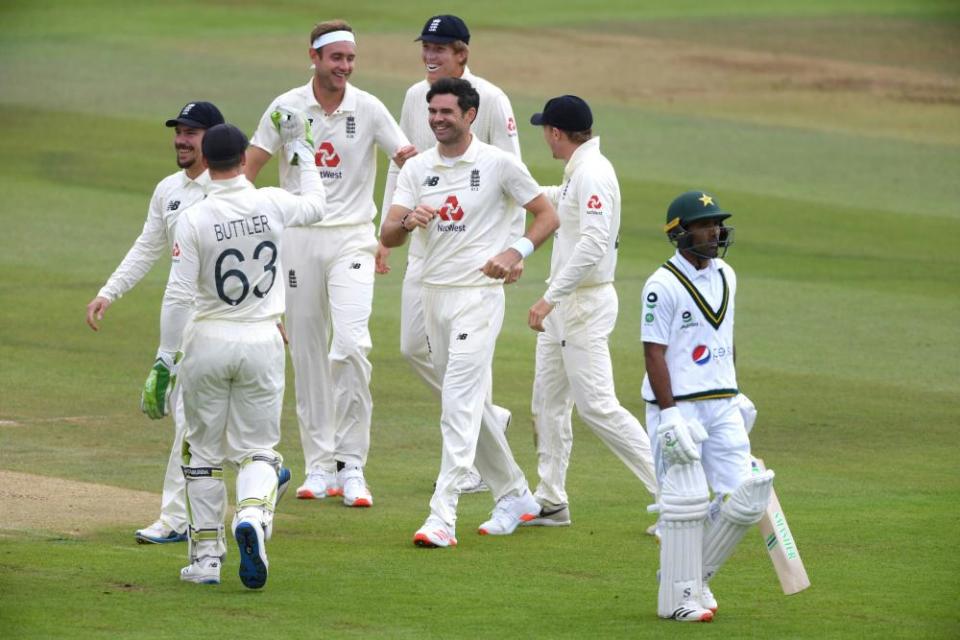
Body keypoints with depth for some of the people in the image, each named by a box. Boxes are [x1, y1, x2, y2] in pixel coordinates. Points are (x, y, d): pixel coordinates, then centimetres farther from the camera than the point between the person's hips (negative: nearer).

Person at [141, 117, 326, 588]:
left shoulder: (194, 219, -12)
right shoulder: (272, 204, -5)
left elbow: (179, 296, -14)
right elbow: (315, 205, 19)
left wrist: (165, 359, -9)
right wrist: (299, 147, 30)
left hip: (207, 341, -1)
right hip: (262, 342, 1)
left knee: (204, 453, 12)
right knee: (257, 448, 7)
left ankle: (206, 557, 14)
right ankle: (253, 515, -24)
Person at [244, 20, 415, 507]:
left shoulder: (369, 110, -2)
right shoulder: (287, 108, 1)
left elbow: (410, 160, -2)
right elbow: (250, 167, 4)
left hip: (351, 238, -2)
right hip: (299, 239, 2)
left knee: (351, 344, -17)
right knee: (307, 352, 4)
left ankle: (351, 465, -11)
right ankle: (319, 466, 13)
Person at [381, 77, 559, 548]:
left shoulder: (499, 164, -5)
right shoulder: (416, 169, 7)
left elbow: (547, 215, 1)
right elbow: (387, 237, -2)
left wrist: (515, 252, -13)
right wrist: (408, 221, -24)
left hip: (479, 293, -6)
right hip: (433, 293, 6)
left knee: (459, 403, -15)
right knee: (469, 405, 14)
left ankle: (443, 517, -20)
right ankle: (514, 496, 29)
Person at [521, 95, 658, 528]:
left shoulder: (592, 173, -19)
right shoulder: (577, 174, 13)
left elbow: (593, 244, -30)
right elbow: (553, 198, 38)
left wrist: (551, 297, -30)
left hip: (585, 303, -10)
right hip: (563, 305, 10)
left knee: (597, 406, -13)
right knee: (548, 402, 13)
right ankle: (551, 502, 19)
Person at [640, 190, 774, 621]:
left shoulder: (725, 277, 11)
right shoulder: (663, 286, -11)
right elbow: (654, 354, -14)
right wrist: (669, 417, -20)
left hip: (722, 406, 7)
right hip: (677, 405, -7)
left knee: (745, 500, 2)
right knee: (687, 500, -7)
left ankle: (696, 576, 19)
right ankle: (678, 596, 4)